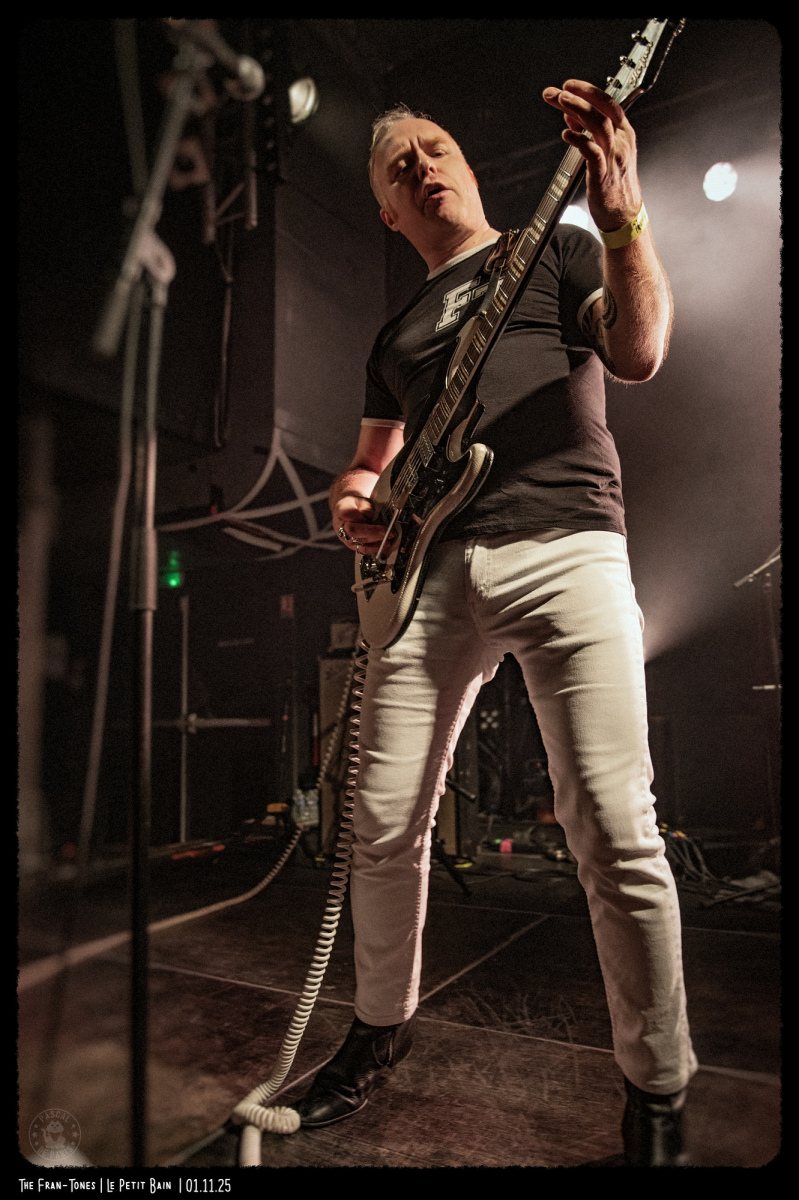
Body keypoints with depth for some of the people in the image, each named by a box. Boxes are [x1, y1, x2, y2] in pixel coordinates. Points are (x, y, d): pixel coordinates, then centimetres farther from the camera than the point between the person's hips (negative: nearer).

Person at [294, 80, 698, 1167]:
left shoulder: (560, 251, 17)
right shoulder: (398, 331, 29)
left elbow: (638, 354, -1)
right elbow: (373, 461, 27)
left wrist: (622, 216, -15)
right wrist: (355, 497, 4)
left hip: (564, 545, -4)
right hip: (431, 567, 5)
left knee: (615, 835, -11)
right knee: (386, 823, 3)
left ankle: (658, 1089, 12)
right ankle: (383, 1025, 28)